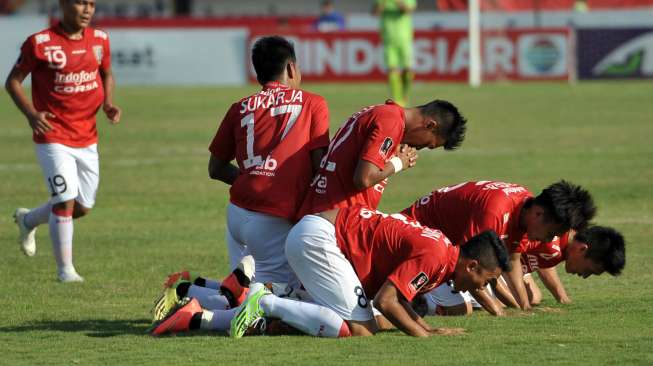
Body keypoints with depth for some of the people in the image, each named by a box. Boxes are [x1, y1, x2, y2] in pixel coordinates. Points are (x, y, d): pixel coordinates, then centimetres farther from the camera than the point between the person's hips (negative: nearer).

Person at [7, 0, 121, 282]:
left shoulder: (99, 40, 3)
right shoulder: (39, 43, -12)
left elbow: (107, 75, 19)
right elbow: (13, 81, -4)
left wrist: (108, 104, -1)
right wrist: (31, 113, -20)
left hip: (87, 139, 6)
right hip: (53, 138, -6)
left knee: (83, 207, 10)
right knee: (66, 201, -14)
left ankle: (28, 220, 37)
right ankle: (65, 269, -1)